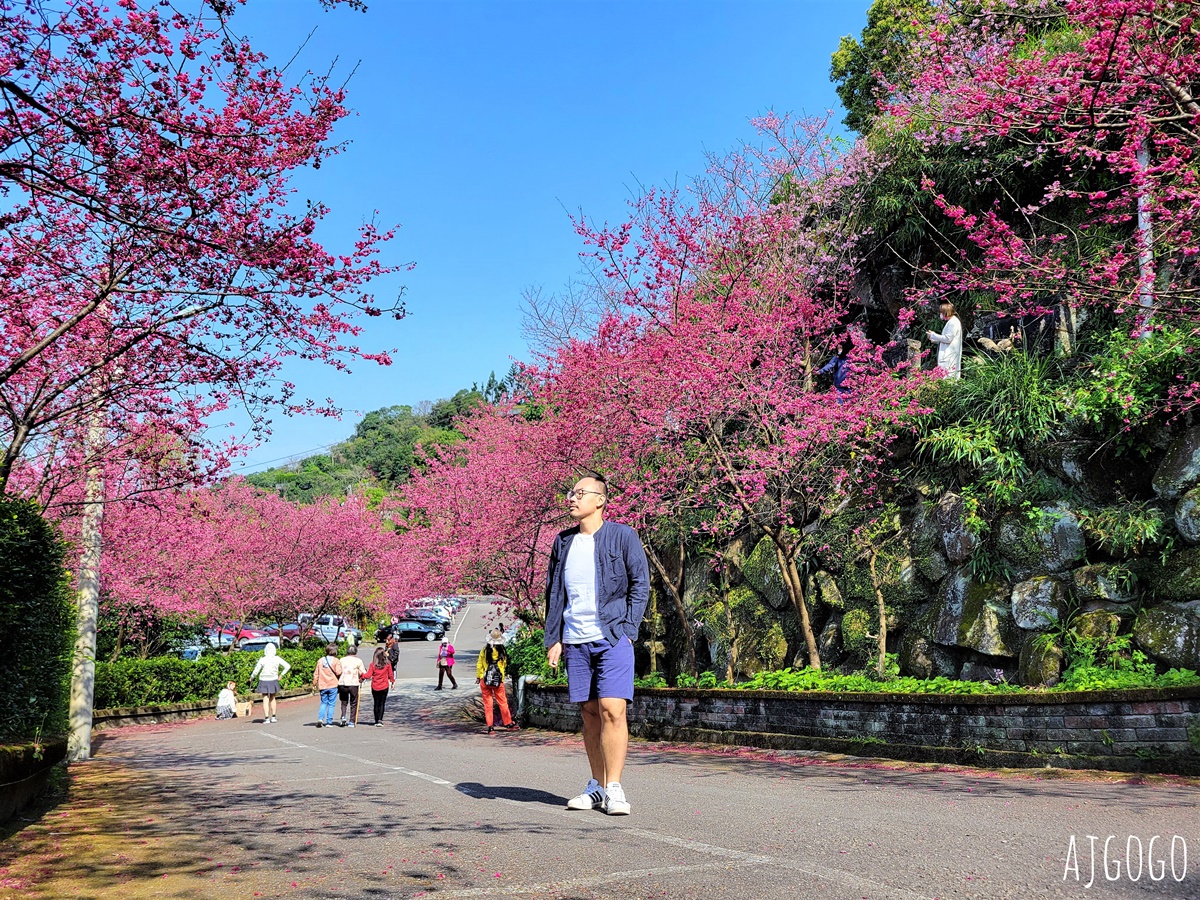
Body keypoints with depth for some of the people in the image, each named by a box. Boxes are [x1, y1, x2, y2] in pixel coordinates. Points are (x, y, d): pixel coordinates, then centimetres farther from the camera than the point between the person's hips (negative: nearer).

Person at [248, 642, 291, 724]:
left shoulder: (262, 660, -11)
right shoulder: (277, 659, -6)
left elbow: (256, 671, -6)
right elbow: (288, 666, -5)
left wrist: (251, 678, 12)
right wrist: (281, 675, 3)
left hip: (264, 681, -2)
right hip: (273, 680, 2)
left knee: (265, 700, 3)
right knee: (272, 699, 19)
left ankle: (267, 718, -4)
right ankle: (273, 717, 21)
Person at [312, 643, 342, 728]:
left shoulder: (320, 660, 7)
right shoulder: (336, 661, -6)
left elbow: (316, 674, 9)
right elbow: (338, 672, -17)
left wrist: (314, 684, 17)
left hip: (322, 686, 4)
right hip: (333, 686, -4)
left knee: (323, 702, 15)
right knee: (331, 704, 5)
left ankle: (320, 718, -3)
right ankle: (329, 722, 5)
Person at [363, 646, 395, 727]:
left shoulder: (373, 664, -9)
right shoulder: (387, 664, -7)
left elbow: (368, 675, -9)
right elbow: (391, 674, 1)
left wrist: (362, 676, 9)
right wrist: (392, 682, 17)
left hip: (375, 687, 0)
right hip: (384, 687, 0)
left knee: (376, 704, 12)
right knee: (382, 704, 4)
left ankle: (376, 721, 15)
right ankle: (380, 720, -10)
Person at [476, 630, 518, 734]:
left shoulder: (484, 651, -6)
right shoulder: (502, 652, -6)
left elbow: (479, 665, 0)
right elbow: (505, 666, 3)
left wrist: (478, 677, 9)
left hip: (485, 680, 0)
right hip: (498, 681, 0)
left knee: (487, 703, 6)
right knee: (502, 702, 12)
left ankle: (490, 727, 6)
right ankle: (508, 724, 21)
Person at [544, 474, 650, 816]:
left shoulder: (622, 536, 0)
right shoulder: (563, 542, 13)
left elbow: (641, 584, 0)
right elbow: (554, 593, 17)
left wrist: (626, 630, -8)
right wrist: (553, 639, 9)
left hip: (612, 637, -4)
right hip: (575, 641, 5)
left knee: (612, 710, -12)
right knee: (589, 712, 8)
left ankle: (614, 788, -4)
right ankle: (597, 786, 16)